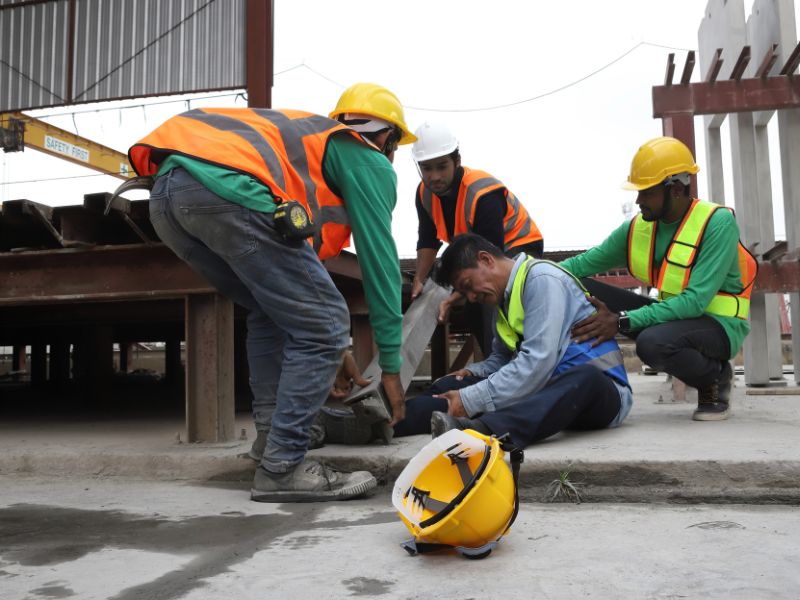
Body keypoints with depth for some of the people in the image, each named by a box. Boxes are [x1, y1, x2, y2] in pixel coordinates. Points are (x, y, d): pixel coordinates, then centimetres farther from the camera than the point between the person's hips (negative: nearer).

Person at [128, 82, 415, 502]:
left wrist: (332, 352, 47)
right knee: (322, 328, 0)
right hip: (231, 191, -9)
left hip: (166, 192, 9)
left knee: (272, 310, 25)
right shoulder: (370, 162, 17)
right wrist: (391, 366, 21)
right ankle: (282, 468, 2)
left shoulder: (310, 136, 39)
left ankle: (273, 431, 20)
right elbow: (380, 261, 14)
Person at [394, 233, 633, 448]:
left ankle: (482, 429, -61)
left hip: (596, 383, -7)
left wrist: (470, 401, -24)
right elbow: (501, 358, 22)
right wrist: (473, 372, -1)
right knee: (453, 384, -8)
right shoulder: (504, 297, 15)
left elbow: (538, 362, -23)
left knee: (584, 378, -42)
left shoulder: (542, 279, -13)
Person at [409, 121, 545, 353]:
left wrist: (454, 299, -34)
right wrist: (419, 281, -8)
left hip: (518, 247, -8)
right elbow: (428, 240, 2)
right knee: (475, 312, 5)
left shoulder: (483, 194, -34)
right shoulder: (425, 193, -11)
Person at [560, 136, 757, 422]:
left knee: (653, 342, -39)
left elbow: (695, 300, -27)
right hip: (673, 313, 6)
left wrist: (622, 322, -33)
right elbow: (583, 264, 1)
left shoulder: (717, 222, -19)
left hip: (719, 323, -6)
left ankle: (715, 376, -5)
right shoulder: (637, 228, -1)